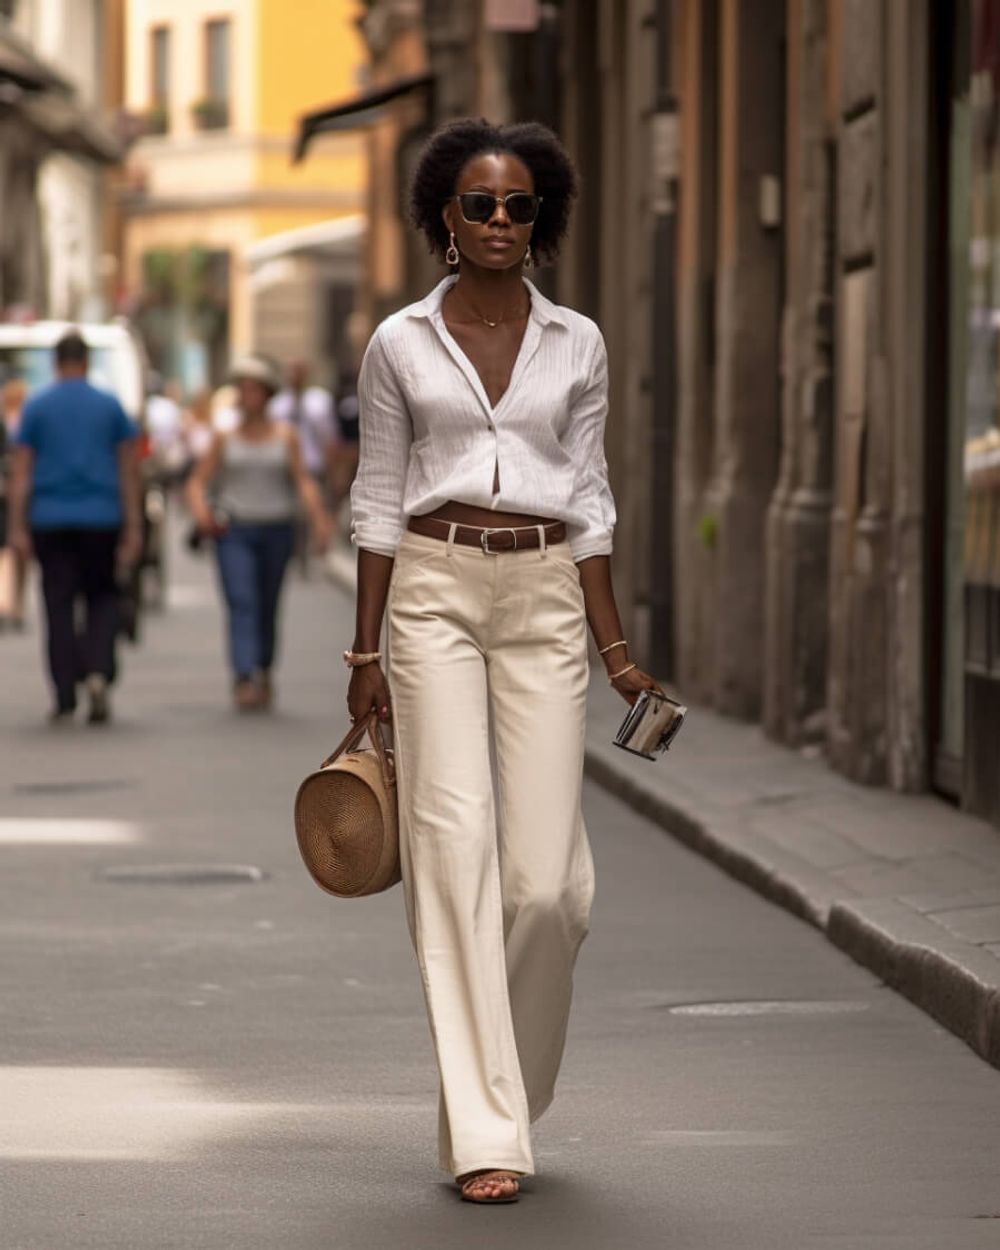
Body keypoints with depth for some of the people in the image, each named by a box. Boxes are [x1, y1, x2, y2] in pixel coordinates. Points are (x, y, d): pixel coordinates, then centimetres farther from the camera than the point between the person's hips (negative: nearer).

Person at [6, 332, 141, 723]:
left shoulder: (36, 407, 2)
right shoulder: (110, 406, 3)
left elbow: (21, 472, -2)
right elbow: (128, 470, 2)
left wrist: (18, 528, -2)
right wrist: (134, 526, 5)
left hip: (50, 520, 0)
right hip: (101, 518, 0)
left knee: (59, 606, 4)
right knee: (102, 598, 12)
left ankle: (65, 698, 1)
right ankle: (98, 672, -12)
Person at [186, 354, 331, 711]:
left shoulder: (285, 437, 6)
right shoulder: (225, 439, 7)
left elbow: (303, 481, -2)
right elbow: (197, 482, 4)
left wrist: (318, 518, -17)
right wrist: (200, 510, -17)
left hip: (276, 530, 1)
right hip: (234, 531, -1)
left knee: (267, 610, 8)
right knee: (241, 604, -15)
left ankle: (263, 675, 27)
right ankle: (244, 680, -27)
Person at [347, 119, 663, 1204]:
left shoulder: (575, 345, 8)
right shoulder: (400, 344, 5)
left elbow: (589, 503, 10)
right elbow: (378, 502, 7)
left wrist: (615, 649, 6)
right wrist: (366, 652, 4)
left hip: (546, 598, 2)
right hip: (435, 592, -1)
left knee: (546, 877, -5)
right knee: (455, 839, -12)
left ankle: (506, 1084, 21)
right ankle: (485, 1136, -11)